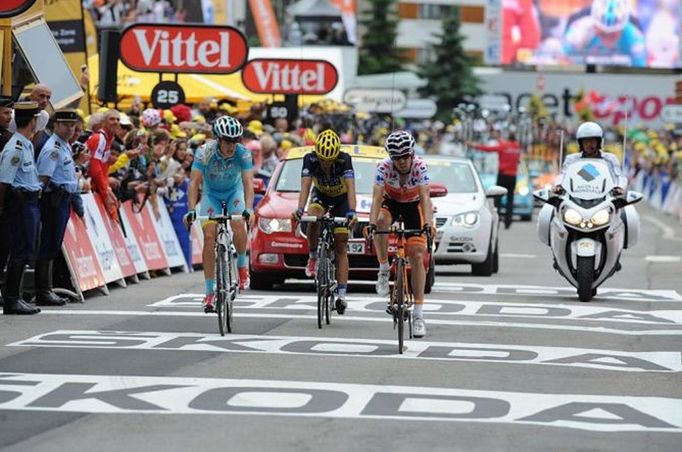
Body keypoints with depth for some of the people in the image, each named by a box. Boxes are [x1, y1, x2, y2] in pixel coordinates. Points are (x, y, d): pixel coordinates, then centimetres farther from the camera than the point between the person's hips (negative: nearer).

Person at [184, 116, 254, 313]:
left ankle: (242, 265, 0)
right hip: (211, 194, 0)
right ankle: (209, 292, -10)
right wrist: (191, 210, -43)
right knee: (209, 236, -15)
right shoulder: (205, 152, -28)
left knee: (238, 225, -29)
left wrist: (248, 209, -48)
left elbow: (248, 182, -32)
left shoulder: (243, 153, -26)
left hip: (234, 192, 0)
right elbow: (194, 182, -31)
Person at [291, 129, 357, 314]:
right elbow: (305, 187, -38)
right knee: (314, 221, -34)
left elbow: (351, 188, -43)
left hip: (341, 198, -1)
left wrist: (352, 212, -59)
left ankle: (341, 294, -6)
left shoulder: (344, 160, -34)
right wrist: (300, 209, -55)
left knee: (341, 247, -6)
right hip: (320, 195, 1)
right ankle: (313, 256, -8)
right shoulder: (310, 160, -30)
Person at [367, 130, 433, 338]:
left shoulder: (420, 167, -29)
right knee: (381, 222, -37)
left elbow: (425, 198, -38)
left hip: (413, 205, 0)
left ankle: (418, 314, -5)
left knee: (417, 256, -10)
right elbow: (377, 197, -36)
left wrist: (427, 224, -53)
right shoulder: (384, 167, -28)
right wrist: (372, 223, -52)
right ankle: (383, 270, -17)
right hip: (391, 202, 0)